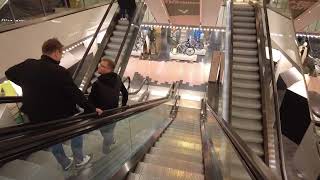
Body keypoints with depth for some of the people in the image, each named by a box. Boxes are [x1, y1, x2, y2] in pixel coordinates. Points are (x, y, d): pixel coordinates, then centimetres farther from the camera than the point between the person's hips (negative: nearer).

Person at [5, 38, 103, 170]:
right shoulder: (60, 72, -27)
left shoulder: (28, 65, -11)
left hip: (37, 117, 5)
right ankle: (79, 159, 36)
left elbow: (9, 74, 11)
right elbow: (76, 95, -23)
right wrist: (92, 109, -11)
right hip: (62, 115, -5)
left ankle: (65, 163, 47)